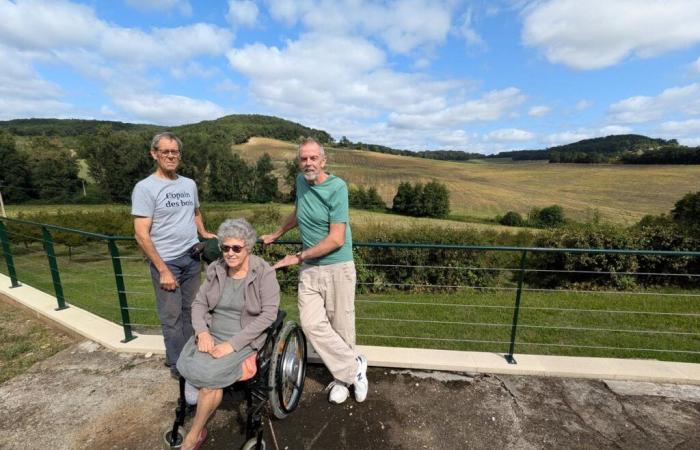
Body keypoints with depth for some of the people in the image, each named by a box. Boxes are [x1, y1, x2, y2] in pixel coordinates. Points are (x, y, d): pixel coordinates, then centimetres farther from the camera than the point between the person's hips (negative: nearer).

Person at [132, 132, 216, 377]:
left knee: (189, 312, 14)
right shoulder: (145, 187, -9)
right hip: (166, 262, -5)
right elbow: (142, 235, -12)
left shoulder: (189, 184, 8)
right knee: (172, 317, 5)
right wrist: (163, 270, -14)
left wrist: (204, 233, 9)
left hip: (192, 258, 5)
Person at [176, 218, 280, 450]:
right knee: (187, 366, -22)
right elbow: (199, 304, 6)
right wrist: (202, 332, -14)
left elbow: (268, 315, -17)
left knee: (209, 373, -23)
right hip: (212, 334, 5)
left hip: (245, 340, -4)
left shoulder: (264, 273, -13)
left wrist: (232, 344, -22)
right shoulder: (215, 270, 2)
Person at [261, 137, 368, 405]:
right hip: (309, 268, 5)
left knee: (341, 327, 4)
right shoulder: (301, 181, 6)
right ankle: (353, 367, 15)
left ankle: (343, 375, 29)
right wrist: (275, 235, 32)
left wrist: (298, 257, -11)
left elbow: (336, 239, -17)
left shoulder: (336, 187, -13)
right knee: (312, 324, -4)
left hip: (337, 267, -5)